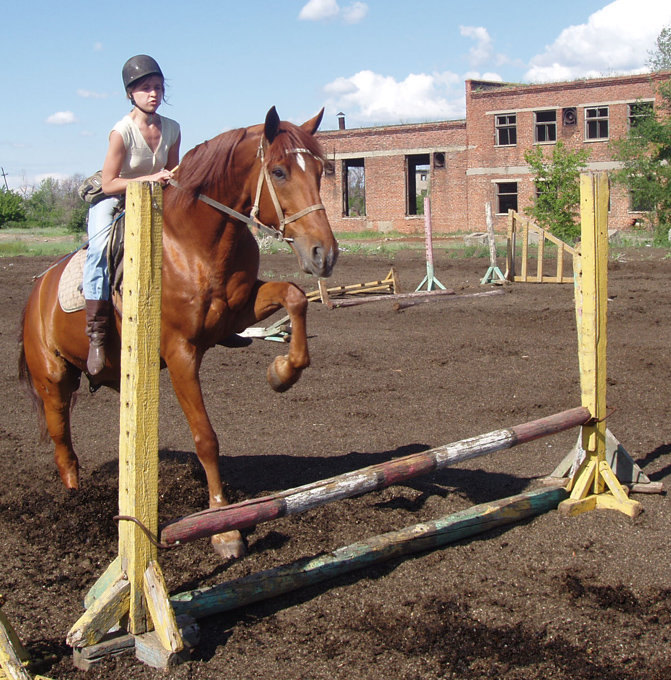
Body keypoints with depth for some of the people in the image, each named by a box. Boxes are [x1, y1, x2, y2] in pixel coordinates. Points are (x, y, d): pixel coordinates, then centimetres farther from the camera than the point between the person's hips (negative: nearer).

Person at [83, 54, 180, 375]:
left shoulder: (172, 129, -4)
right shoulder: (122, 131, -19)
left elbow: (172, 174, 9)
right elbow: (109, 183, -19)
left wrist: (171, 181, -14)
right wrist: (149, 178, -28)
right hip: (111, 201, -5)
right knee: (99, 249, -32)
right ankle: (96, 336, -32)